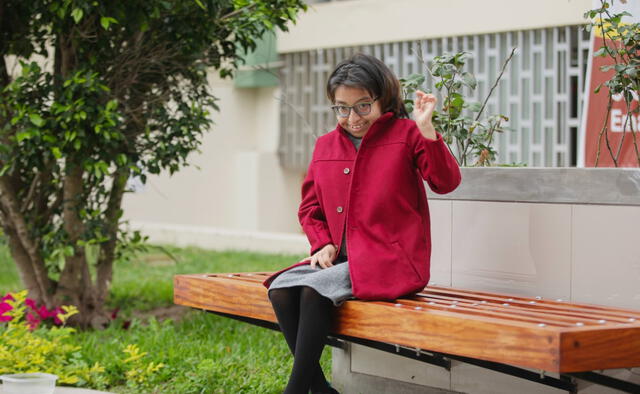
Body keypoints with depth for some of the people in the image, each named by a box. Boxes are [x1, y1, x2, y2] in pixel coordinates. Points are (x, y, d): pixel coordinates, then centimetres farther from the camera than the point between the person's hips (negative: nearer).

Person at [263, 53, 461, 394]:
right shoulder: (325, 145, 14)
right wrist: (323, 244, 3)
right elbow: (310, 207, 21)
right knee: (281, 288, -16)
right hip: (340, 259, 6)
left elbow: (446, 182, -14)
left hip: (391, 262, -6)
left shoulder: (405, 135, -1)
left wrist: (425, 129, -24)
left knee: (315, 289, -27)